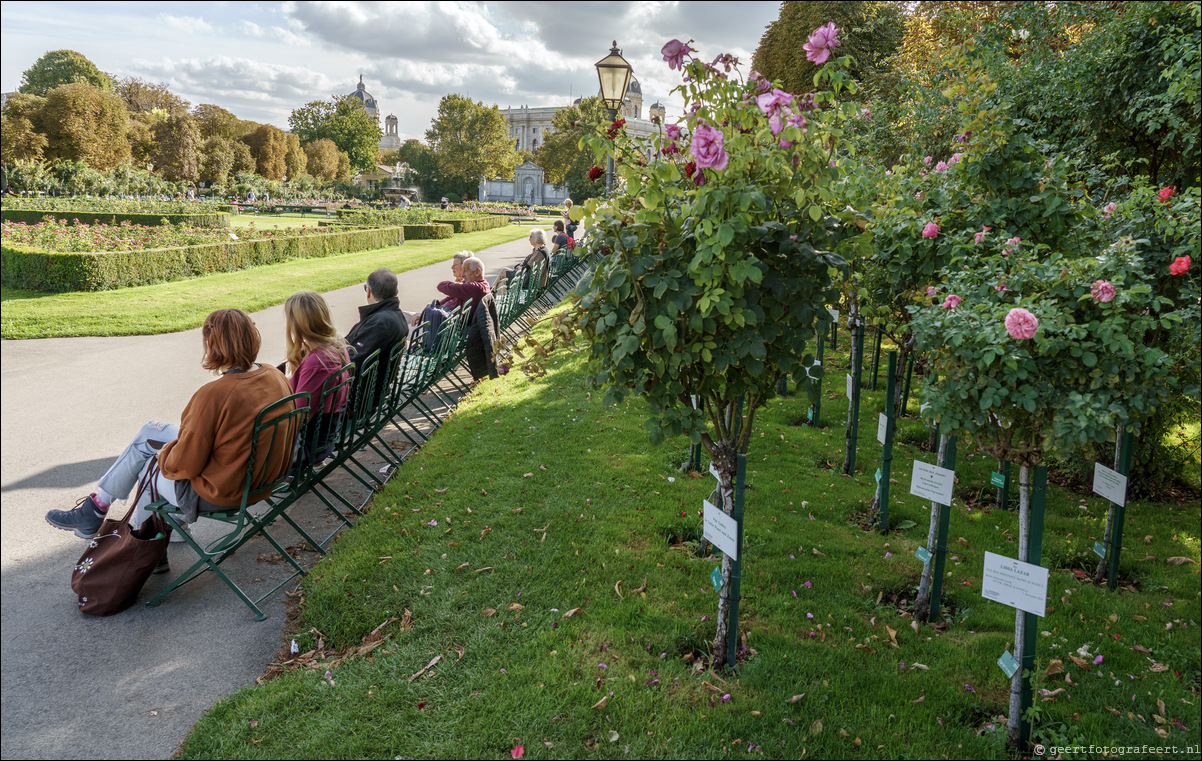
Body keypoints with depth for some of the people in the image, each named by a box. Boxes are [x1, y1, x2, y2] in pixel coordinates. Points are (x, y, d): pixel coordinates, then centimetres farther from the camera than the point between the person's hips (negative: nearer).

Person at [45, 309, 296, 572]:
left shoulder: (213, 395, -29)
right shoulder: (276, 377, -6)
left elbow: (182, 466, -21)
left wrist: (164, 453, 3)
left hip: (217, 493, -8)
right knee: (150, 431, 20)